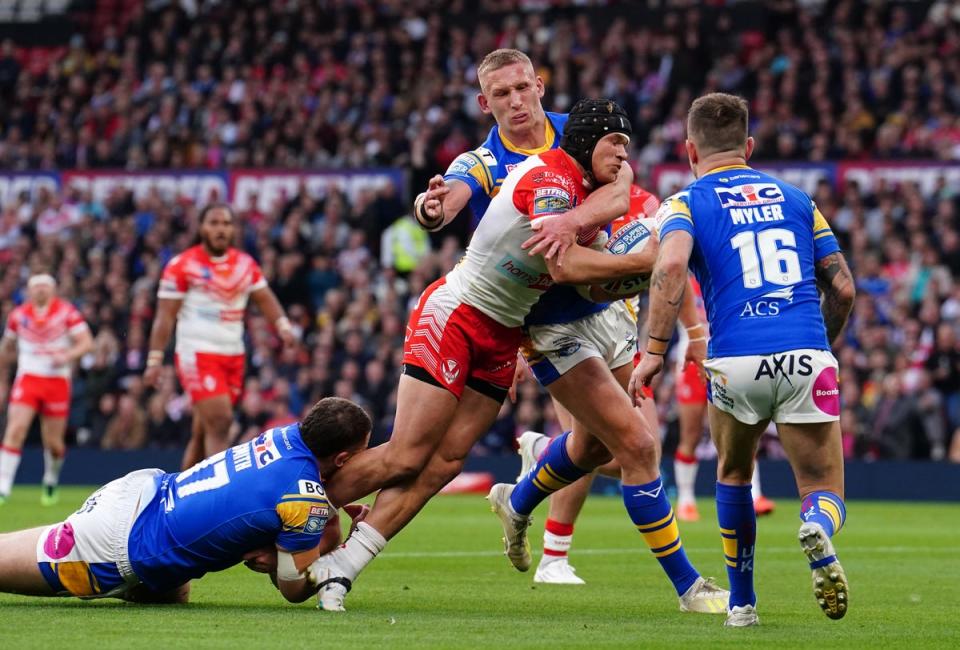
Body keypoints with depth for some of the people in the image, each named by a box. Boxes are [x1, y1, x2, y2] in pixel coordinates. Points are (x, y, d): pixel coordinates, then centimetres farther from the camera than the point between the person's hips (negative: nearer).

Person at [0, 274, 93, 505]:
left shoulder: (67, 312, -3)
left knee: (53, 443, 5)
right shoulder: (19, 315, 5)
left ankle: (51, 481, 36)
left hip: (57, 381, -1)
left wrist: (67, 355, -27)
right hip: (28, 379, 1)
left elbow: (87, 343, -9)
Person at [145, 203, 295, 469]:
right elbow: (165, 316, -5)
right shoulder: (182, 265, -5)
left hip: (233, 355, 6)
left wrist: (282, 325, -13)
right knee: (220, 421, -18)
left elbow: (265, 299, 7)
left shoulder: (246, 264, 11)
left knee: (204, 432, 10)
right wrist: (155, 359, -10)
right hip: (197, 354, -6)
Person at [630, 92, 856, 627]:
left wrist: (654, 351, -12)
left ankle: (742, 602, 26)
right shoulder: (795, 198, 21)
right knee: (826, 493, 9)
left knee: (734, 473, 28)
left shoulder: (687, 203, 10)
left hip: (736, 361, -1)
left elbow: (671, 265, -13)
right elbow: (843, 288, 17)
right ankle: (818, 529, -28)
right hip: (807, 358, 1)